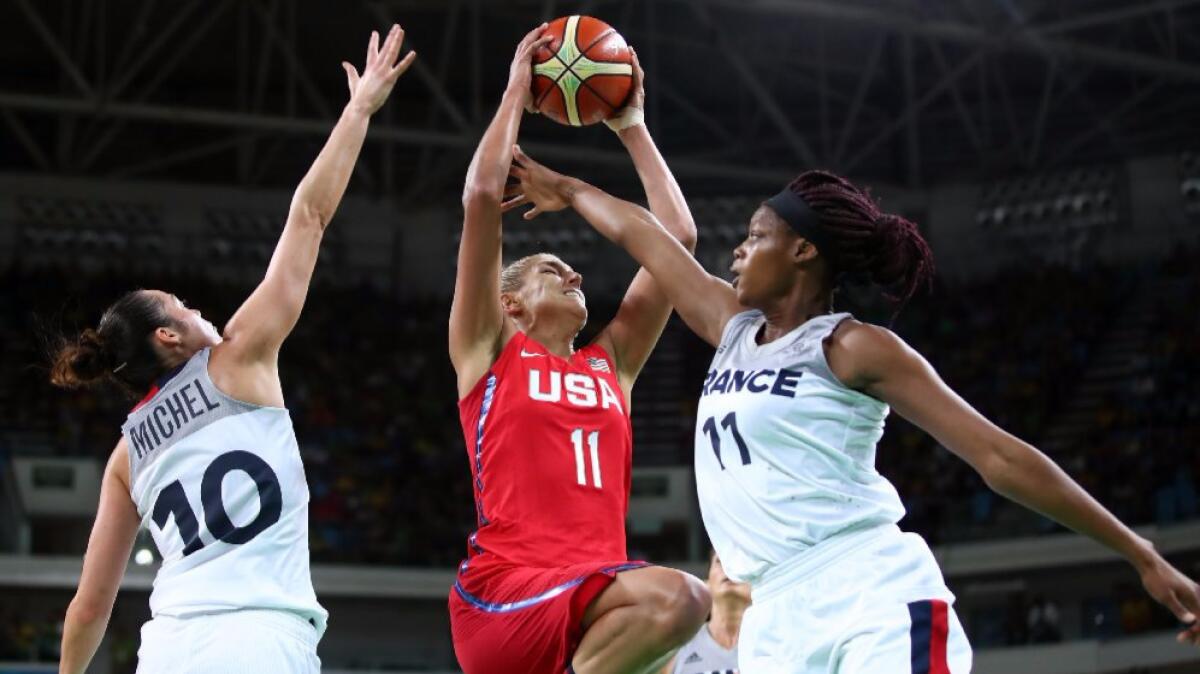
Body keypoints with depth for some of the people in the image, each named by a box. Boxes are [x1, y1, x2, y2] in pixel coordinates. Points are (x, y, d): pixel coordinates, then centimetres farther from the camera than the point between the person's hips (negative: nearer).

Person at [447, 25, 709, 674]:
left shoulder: (610, 363, 26)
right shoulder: (488, 349, 14)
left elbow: (677, 239, 25)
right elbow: (482, 197, 5)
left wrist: (632, 127, 30)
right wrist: (515, 95, 15)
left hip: (594, 586, 7)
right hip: (505, 587, -7)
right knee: (677, 597, -31)